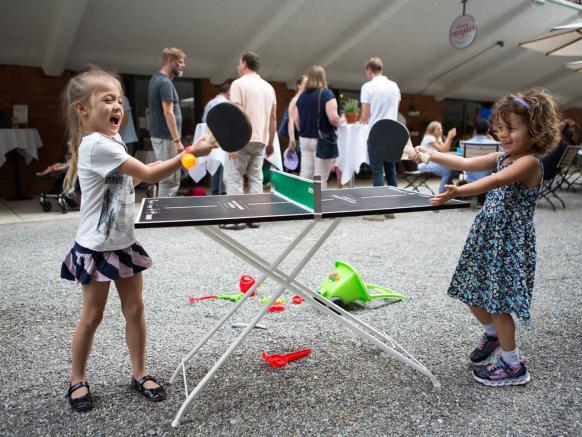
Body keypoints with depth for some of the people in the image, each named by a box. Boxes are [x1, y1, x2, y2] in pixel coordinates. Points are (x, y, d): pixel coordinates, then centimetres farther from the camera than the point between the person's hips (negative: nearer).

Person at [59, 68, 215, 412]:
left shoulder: (112, 139, 7)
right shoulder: (96, 144, -23)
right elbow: (149, 174, -27)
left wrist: (148, 170, 6)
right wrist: (191, 153, -26)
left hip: (124, 242, 8)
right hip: (98, 247, -8)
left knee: (135, 310, 12)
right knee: (93, 316, 7)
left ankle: (140, 373, 26)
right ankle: (78, 380, 28)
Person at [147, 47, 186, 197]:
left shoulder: (155, 79, 14)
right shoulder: (165, 83, -15)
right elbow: (168, 113, -21)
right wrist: (177, 140, -22)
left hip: (158, 135, 10)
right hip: (166, 138, -10)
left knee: (166, 179, 15)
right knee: (170, 181, -6)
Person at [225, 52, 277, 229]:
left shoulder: (238, 83, -4)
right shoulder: (268, 87, 14)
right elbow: (273, 118, 14)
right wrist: (270, 142, 20)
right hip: (261, 140, 6)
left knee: (235, 178, 1)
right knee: (256, 178, 10)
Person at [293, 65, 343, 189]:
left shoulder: (302, 95, 7)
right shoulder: (326, 93, -9)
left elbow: (296, 119, 9)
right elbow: (333, 118, -19)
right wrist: (340, 121, 2)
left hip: (305, 139, 5)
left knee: (305, 176, 9)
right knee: (320, 179, 0)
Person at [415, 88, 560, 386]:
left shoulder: (530, 162, -18)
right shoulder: (502, 157, 9)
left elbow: (494, 181, -35)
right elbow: (466, 163, 10)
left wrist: (459, 192, -49)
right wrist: (432, 155, 1)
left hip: (510, 241, -8)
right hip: (485, 235, 8)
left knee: (497, 301, -3)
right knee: (474, 294, 16)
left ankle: (513, 365, 16)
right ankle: (493, 336, 42)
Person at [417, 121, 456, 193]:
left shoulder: (438, 138, 15)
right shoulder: (429, 138, -13)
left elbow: (446, 149, 6)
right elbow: (442, 149, -16)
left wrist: (450, 137, -1)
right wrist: (449, 137, -12)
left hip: (432, 162, 9)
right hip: (425, 164, -9)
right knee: (448, 171, -25)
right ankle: (441, 193, -16)